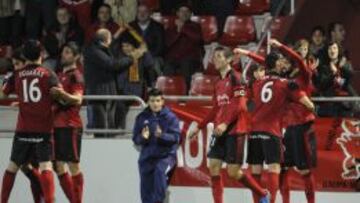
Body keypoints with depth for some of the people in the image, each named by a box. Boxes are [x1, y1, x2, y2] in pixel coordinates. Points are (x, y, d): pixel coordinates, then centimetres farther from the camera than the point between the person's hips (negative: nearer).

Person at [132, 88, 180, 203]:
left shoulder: (170, 117, -4)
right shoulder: (142, 117, 4)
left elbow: (175, 137, -10)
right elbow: (136, 139, 4)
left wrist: (161, 135, -27)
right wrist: (143, 138, -18)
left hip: (166, 155, -3)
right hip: (147, 156, 4)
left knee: (160, 170, -34)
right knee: (146, 191, 4)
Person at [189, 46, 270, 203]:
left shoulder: (235, 78, -8)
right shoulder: (218, 84, 15)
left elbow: (239, 105, -16)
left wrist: (225, 123, -26)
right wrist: (199, 127, 24)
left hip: (234, 131, -8)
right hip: (220, 131, 8)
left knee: (233, 172, -7)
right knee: (214, 167, -3)